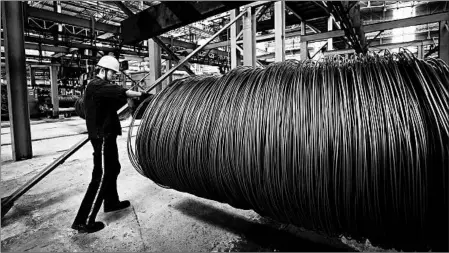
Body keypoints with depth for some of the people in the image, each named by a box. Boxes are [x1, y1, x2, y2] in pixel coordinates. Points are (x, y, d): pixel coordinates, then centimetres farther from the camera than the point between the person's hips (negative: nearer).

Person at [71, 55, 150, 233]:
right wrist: (140, 94, -31)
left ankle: (111, 202, 38)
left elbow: (115, 102, 12)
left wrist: (134, 97, 0)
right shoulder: (96, 85, -14)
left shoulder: (101, 86, 18)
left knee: (112, 168, 21)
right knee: (101, 176, -8)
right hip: (102, 137, -11)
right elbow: (118, 91, -30)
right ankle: (83, 221, 0)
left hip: (105, 135, 11)